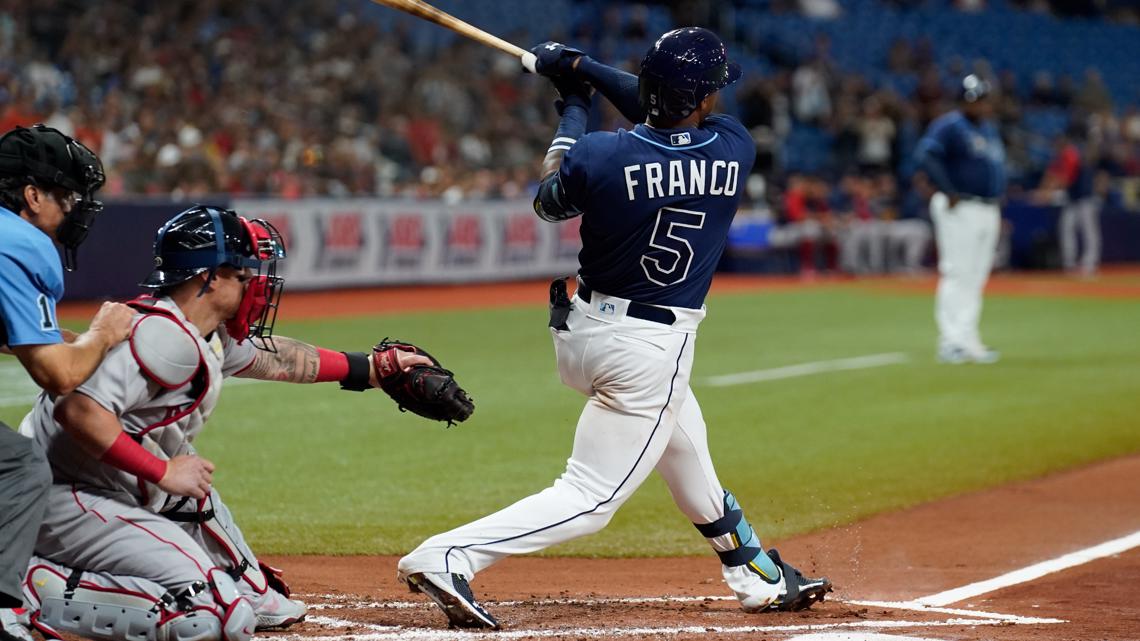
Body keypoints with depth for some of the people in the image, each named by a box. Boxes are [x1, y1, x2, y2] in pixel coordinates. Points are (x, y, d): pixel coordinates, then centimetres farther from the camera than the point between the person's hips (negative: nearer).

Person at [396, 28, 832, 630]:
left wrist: (572, 107, 16)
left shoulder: (599, 155, -16)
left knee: (688, 453, 25)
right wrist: (584, 71, 10)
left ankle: (758, 577, 42)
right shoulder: (734, 150, -14)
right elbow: (679, 113, 7)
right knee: (589, 499, -1)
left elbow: (547, 201, 6)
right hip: (651, 352, -4)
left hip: (581, 328, 5)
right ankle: (447, 557, -17)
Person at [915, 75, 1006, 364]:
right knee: (957, 274, -9)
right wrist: (948, 192, -23)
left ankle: (968, 340, 13)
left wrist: (997, 201, 17)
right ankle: (951, 341, -8)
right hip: (960, 209, -9)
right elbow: (927, 154, -24)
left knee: (976, 278, 9)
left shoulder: (989, 128, 17)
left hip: (988, 209, 9)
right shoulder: (949, 126, -11)